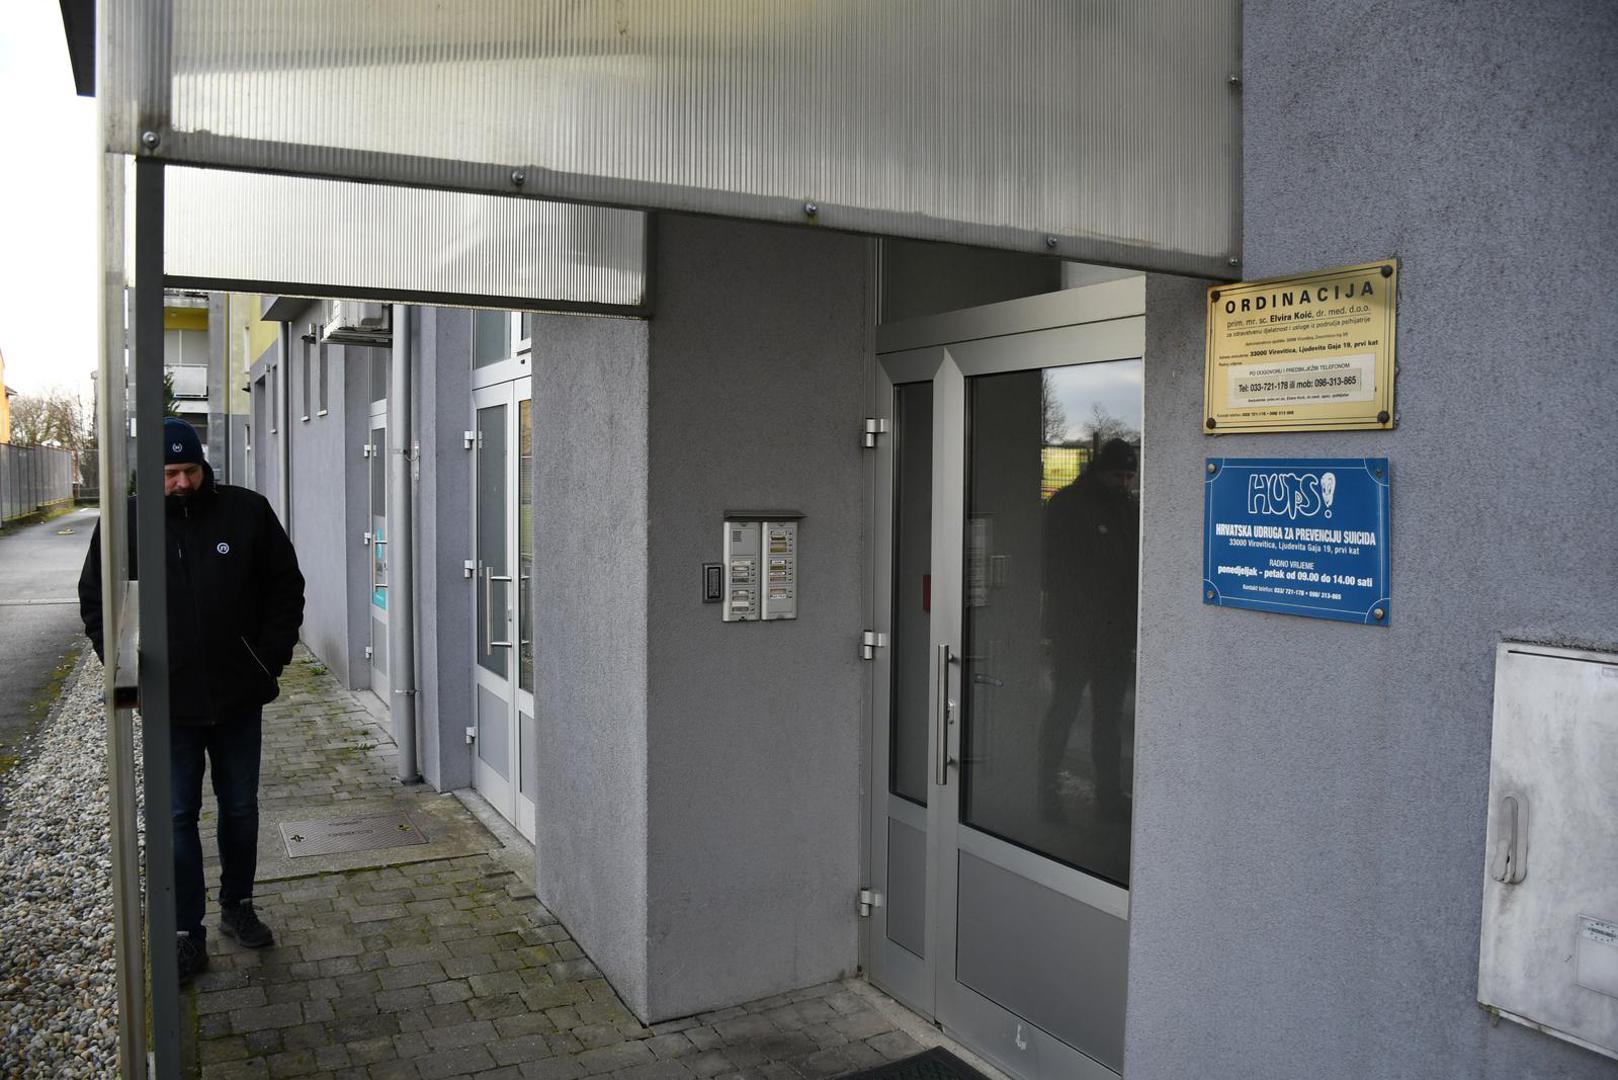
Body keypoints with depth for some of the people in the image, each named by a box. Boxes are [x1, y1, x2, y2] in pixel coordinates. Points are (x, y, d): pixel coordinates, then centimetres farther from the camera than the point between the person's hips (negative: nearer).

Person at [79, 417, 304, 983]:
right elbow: (95, 602, 6)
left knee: (240, 808, 15)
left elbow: (286, 588, 4)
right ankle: (187, 934, 18)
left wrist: (271, 658, -3)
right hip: (169, 702, -1)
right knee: (178, 817, 6)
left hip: (240, 697, 1)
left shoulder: (248, 511, -4)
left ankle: (238, 906, 34)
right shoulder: (126, 523, -4)